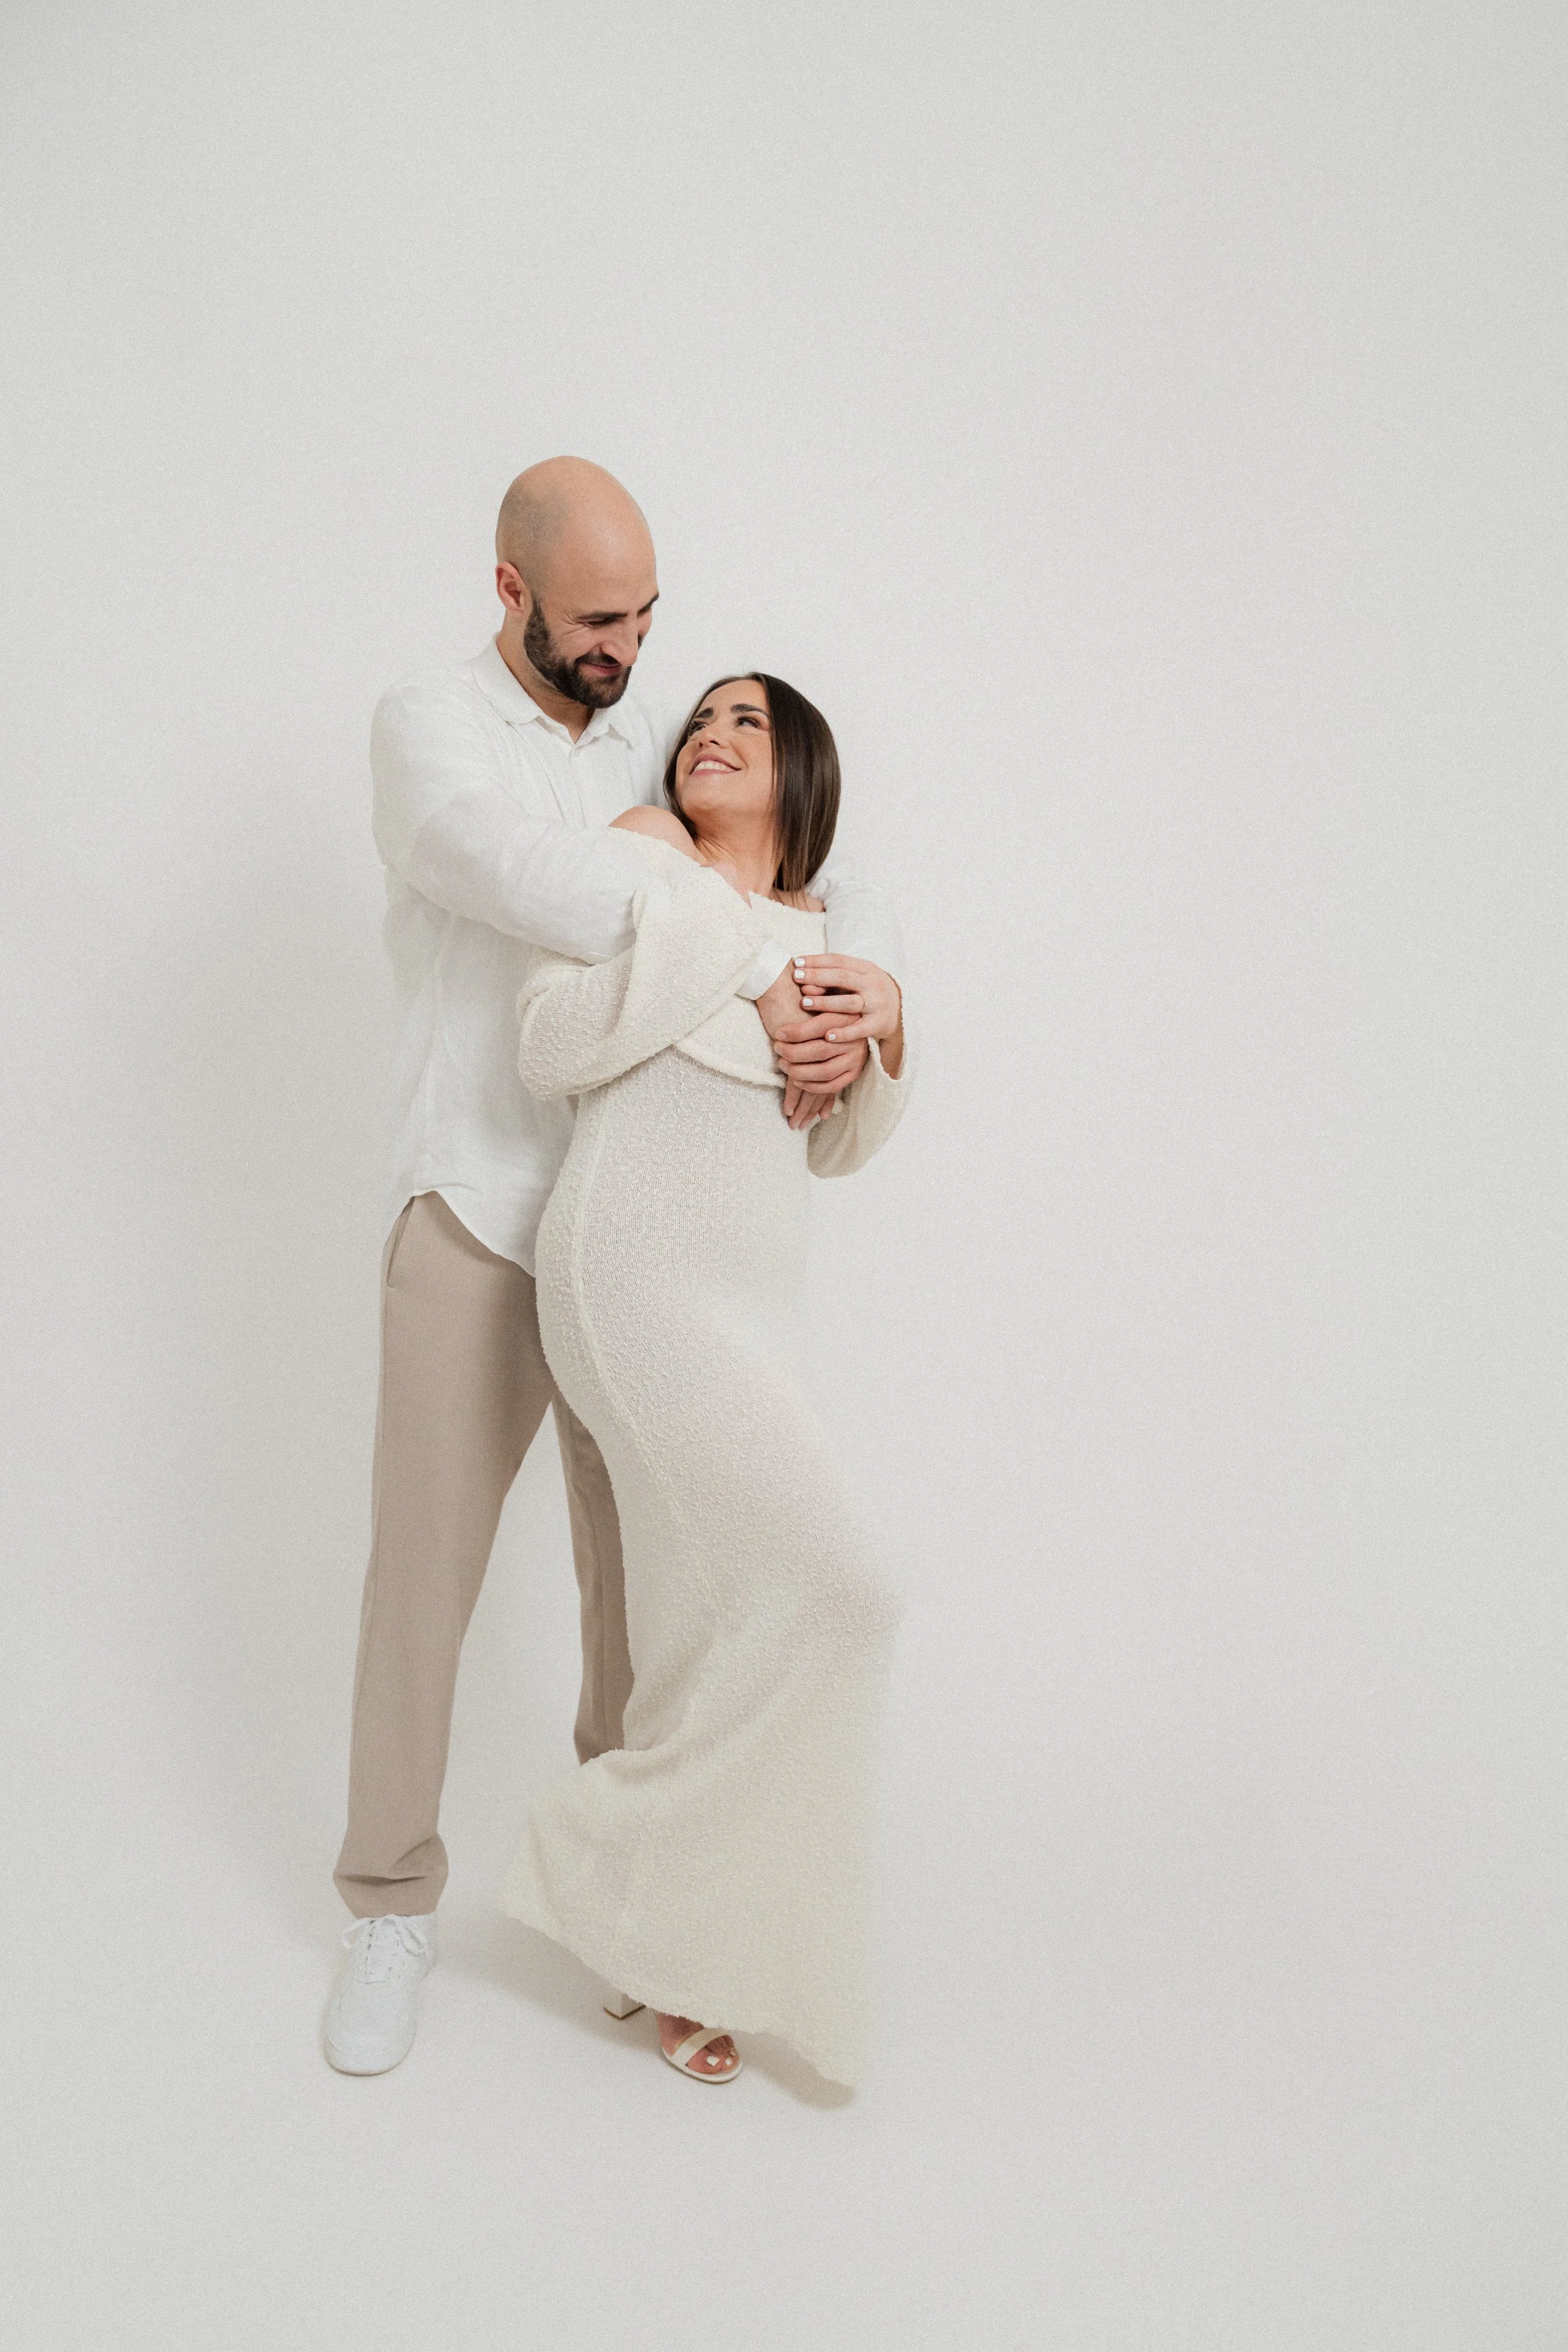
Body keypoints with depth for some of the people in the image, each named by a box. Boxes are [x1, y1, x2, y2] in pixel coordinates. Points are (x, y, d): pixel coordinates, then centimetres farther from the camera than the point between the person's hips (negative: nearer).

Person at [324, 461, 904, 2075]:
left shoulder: (659, 754, 10)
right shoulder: (425, 732, -6)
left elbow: (841, 890, 5)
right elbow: (559, 888, -26)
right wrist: (770, 980, -27)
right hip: (474, 1224, -4)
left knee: (637, 1558, 12)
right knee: (425, 1563, 3)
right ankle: (392, 1905, 23)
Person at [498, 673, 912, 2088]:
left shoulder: (820, 936, 20)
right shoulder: (641, 868, 2)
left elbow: (837, 1149, 20)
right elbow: (555, 1051, -12)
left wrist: (886, 1031, 3)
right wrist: (687, 910, -14)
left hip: (741, 1307, 7)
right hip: (636, 1272, -7)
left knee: (716, 1638, 9)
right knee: (828, 1588, -13)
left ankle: (672, 1951, 26)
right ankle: (627, 1879, 6)